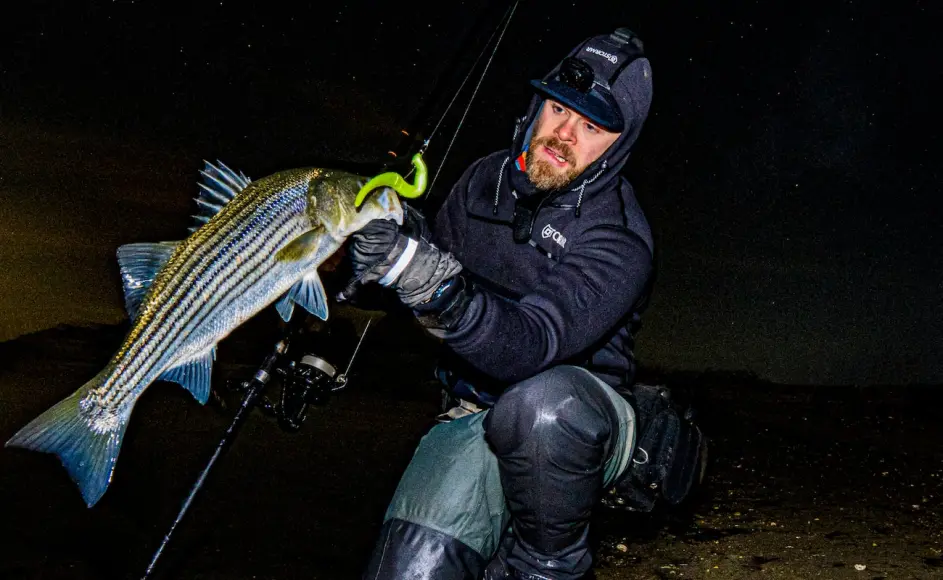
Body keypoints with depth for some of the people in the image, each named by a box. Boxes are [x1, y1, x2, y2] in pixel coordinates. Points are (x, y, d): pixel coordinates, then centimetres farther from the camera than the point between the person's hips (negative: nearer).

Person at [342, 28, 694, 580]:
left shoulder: (619, 241, -19)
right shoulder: (489, 179, 1)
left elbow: (530, 346, -33)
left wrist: (445, 293, -49)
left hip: (578, 413, -4)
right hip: (478, 411, 4)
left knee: (539, 405, -41)